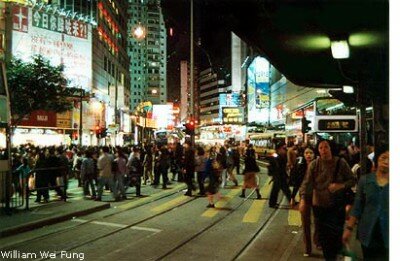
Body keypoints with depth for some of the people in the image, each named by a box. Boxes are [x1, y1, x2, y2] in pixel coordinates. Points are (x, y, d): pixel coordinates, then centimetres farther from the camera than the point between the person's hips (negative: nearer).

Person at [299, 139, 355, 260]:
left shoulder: (341, 163, -7)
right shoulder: (314, 165, -6)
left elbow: (352, 180, 0)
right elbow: (306, 183, -11)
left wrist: (341, 186, -19)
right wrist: (303, 199, -24)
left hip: (337, 205, -1)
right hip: (319, 205, 1)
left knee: (336, 233, 1)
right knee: (323, 234, 10)